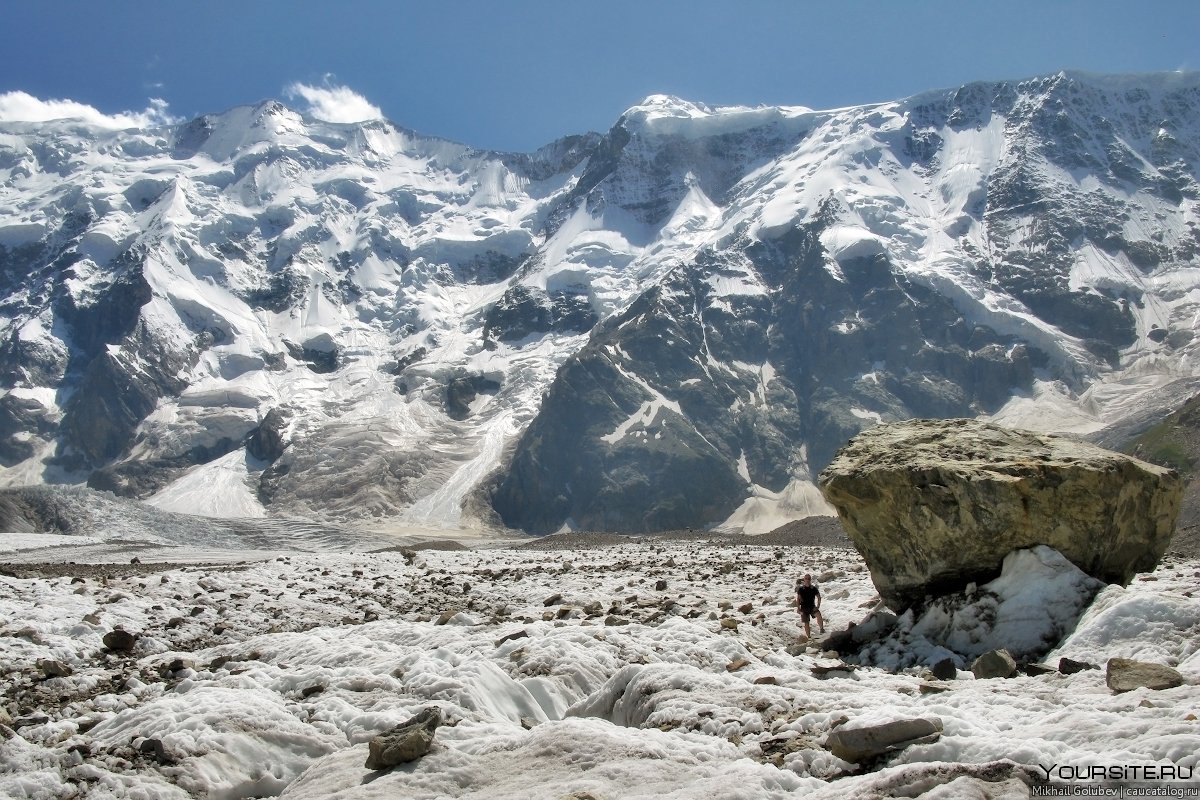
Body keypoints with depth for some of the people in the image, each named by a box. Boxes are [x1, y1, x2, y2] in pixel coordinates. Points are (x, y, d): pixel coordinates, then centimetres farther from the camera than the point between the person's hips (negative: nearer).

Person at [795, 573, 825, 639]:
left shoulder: (814, 589, -2)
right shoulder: (801, 589, -5)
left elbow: (819, 597, 7)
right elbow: (798, 599, -2)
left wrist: (818, 606, -3)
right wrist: (798, 608, -8)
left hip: (812, 607, 0)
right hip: (804, 608, 0)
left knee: (819, 615, -28)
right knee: (806, 623, 1)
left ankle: (822, 629, -12)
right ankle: (809, 637, 13)